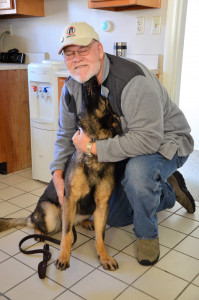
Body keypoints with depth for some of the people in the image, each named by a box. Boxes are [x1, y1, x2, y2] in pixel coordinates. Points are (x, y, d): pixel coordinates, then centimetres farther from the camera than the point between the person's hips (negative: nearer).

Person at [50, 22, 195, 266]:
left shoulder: (132, 79, -33)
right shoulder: (71, 87, -8)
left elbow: (148, 138, -40)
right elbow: (66, 134, 3)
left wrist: (92, 148, -35)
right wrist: (57, 171, -11)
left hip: (164, 142, -7)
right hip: (124, 148, 8)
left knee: (137, 170, -42)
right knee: (115, 218, 14)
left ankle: (147, 234, -11)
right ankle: (169, 191, 32)